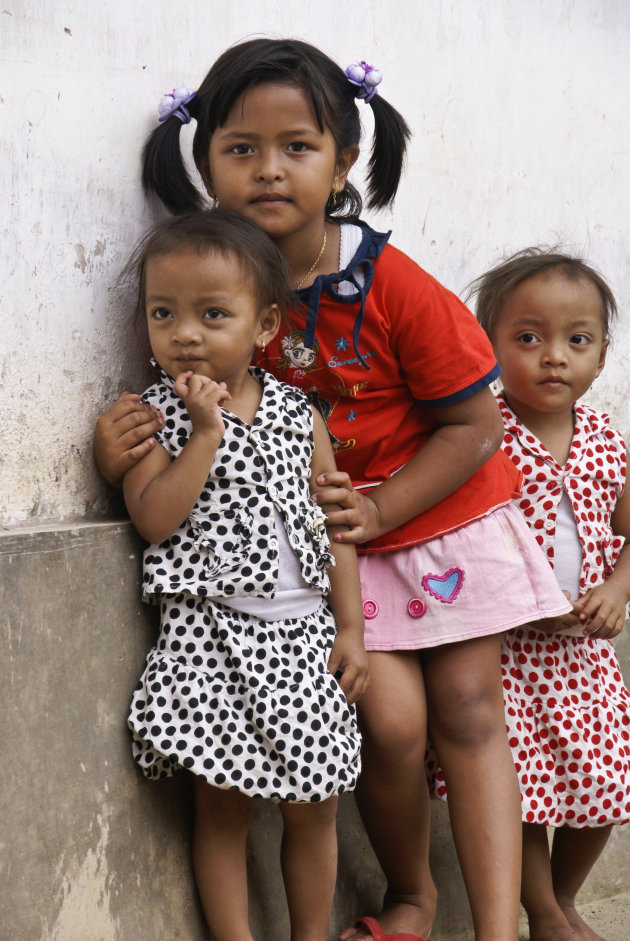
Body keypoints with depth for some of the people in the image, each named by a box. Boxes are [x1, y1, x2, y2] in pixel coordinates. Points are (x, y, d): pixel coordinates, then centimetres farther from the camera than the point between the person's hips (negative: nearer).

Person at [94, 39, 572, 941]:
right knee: (389, 720, -7)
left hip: (446, 513, -1)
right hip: (329, 536, 1)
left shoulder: (395, 288, -21)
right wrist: (122, 440, -21)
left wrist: (380, 510, -20)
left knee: (467, 707, -1)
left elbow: (473, 426, -13)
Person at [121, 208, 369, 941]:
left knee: (314, 806, 11)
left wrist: (351, 627, 4)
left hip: (305, 634, 3)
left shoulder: (298, 416, 6)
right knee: (222, 807, 3)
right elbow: (154, 519, -15)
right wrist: (206, 430, -16)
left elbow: (335, 525, 9)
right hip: (213, 637, -3)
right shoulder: (157, 415, -2)